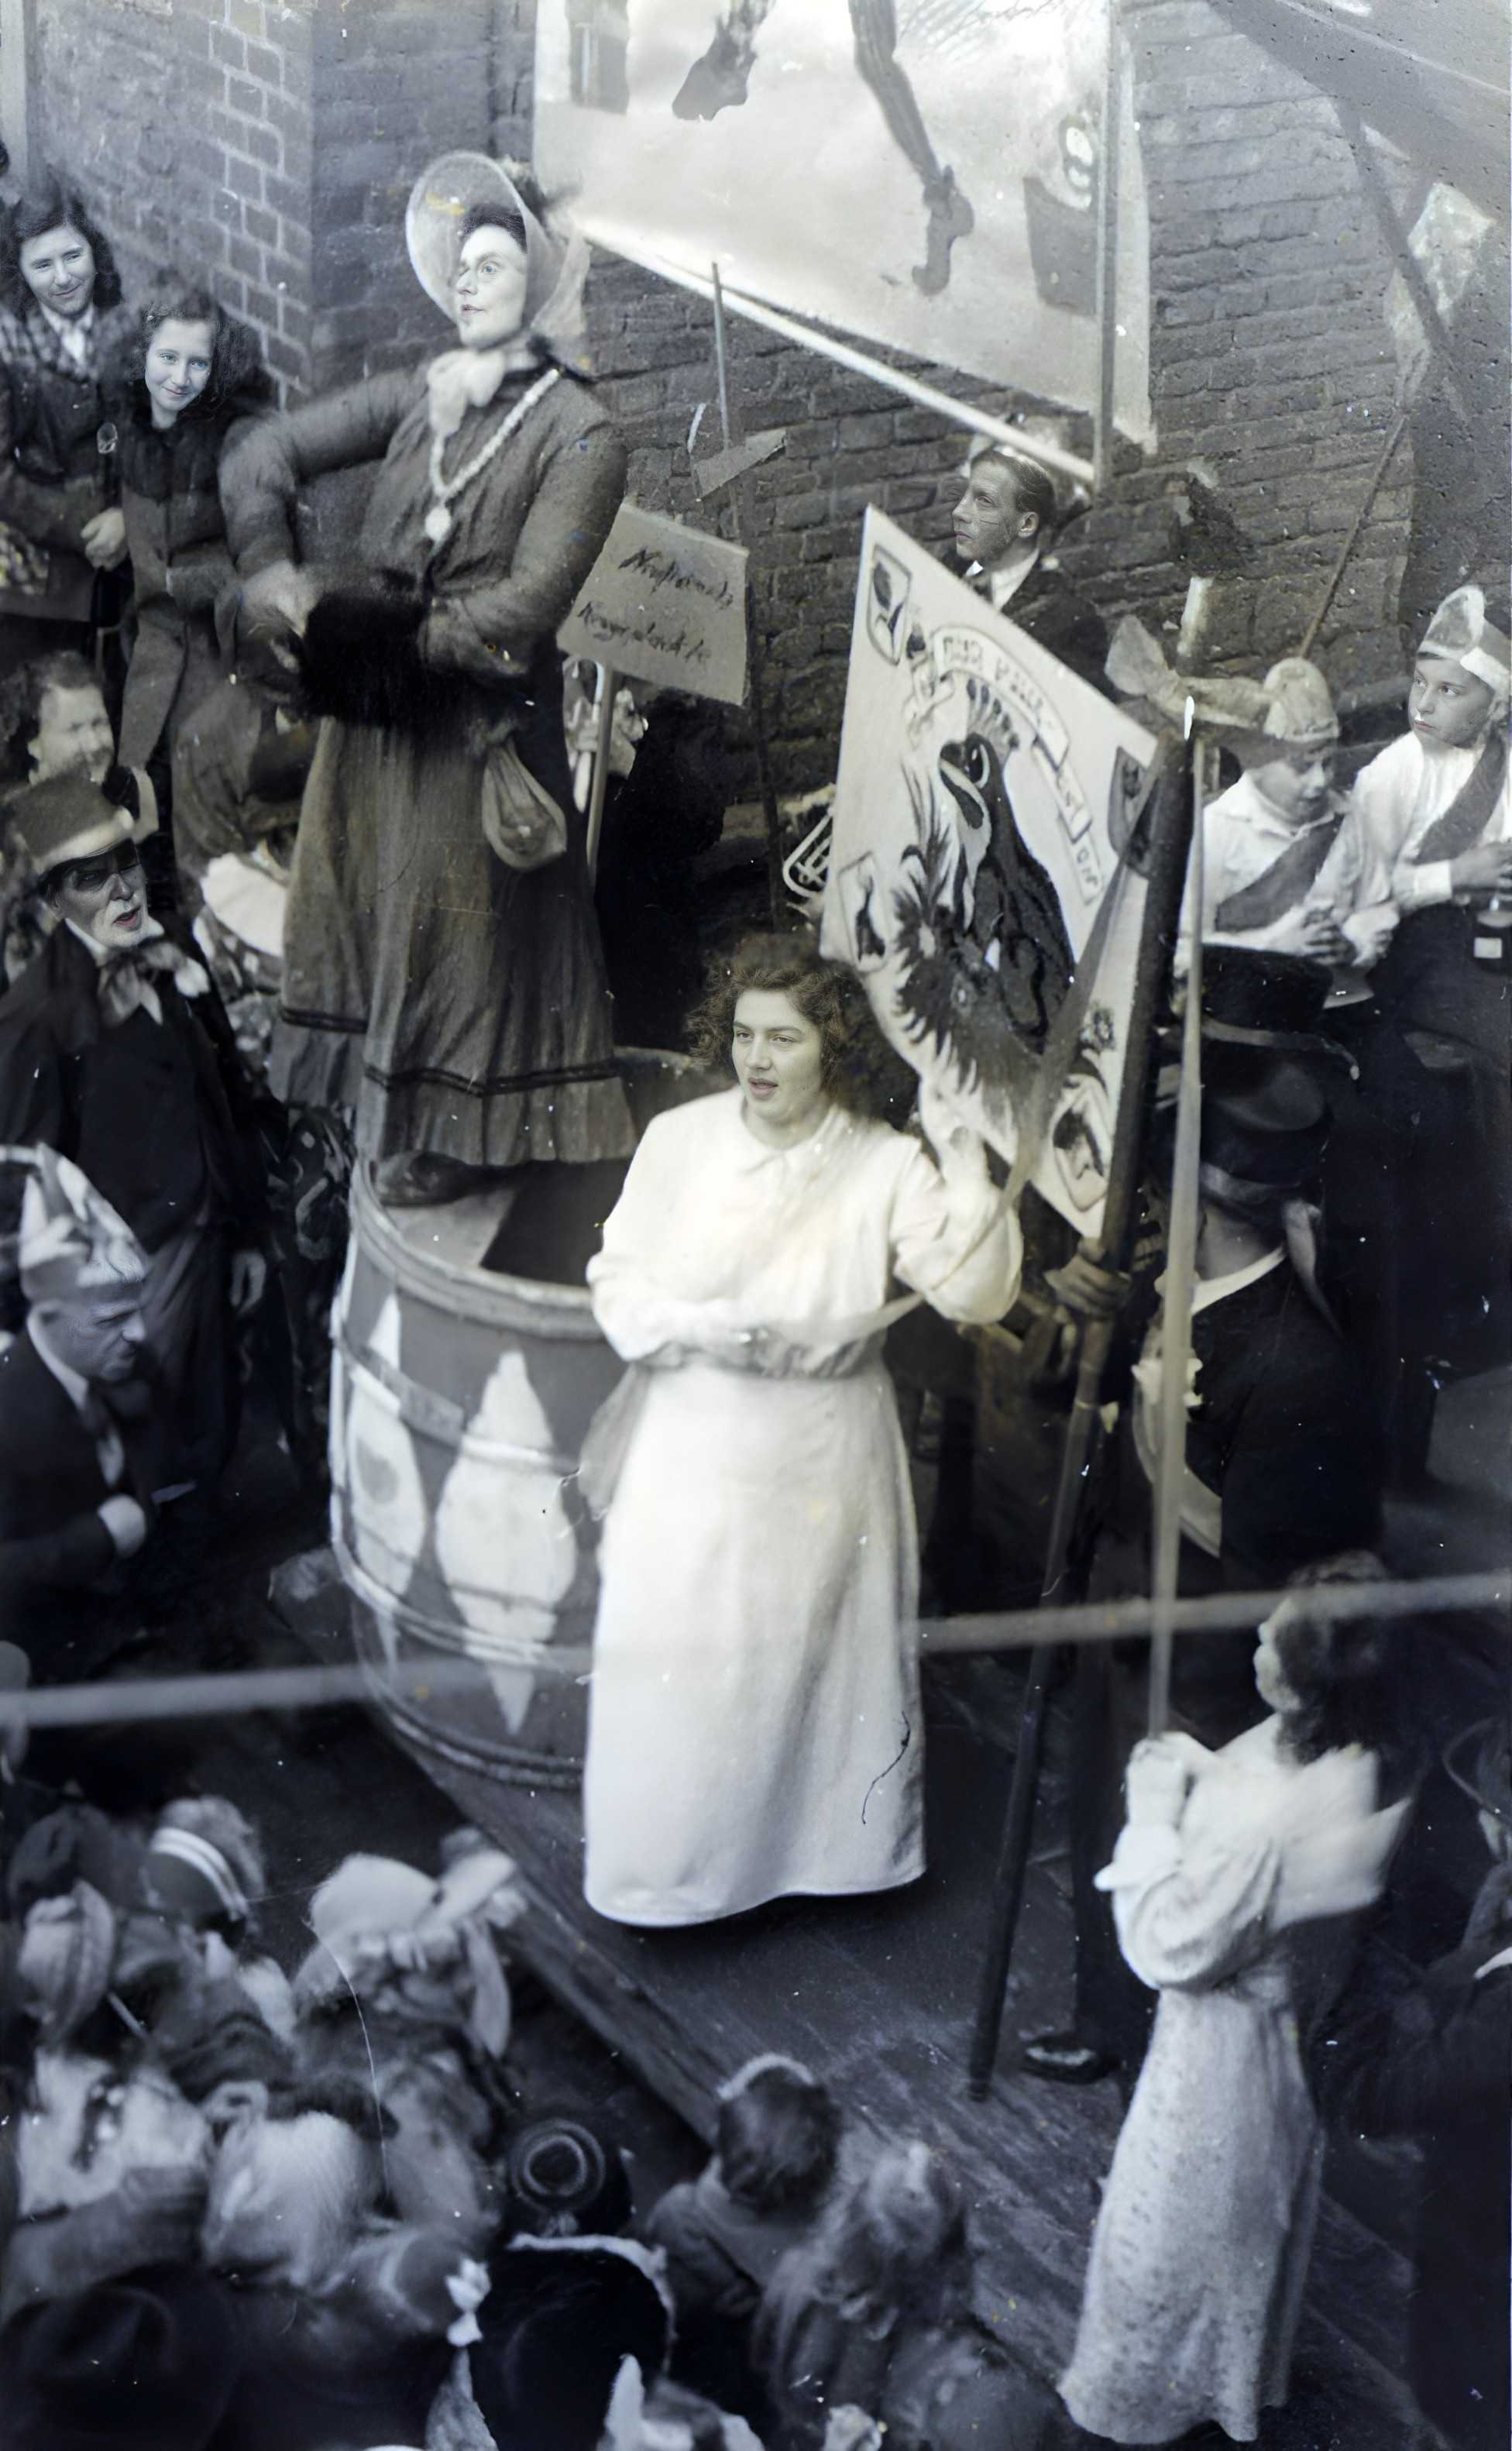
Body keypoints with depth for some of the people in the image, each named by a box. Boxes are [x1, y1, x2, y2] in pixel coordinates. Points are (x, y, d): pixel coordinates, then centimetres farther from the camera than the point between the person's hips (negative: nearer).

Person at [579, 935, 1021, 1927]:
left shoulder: (887, 1165, -6)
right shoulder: (680, 1140, -3)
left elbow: (977, 1291, -15)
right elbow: (621, 1287, -1)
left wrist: (966, 1162, -25)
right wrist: (725, 1332, -17)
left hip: (824, 1462, 0)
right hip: (695, 1452, 0)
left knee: (815, 1653, 10)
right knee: (677, 1666, 4)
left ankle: (814, 1846, 29)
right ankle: (670, 1869, 22)